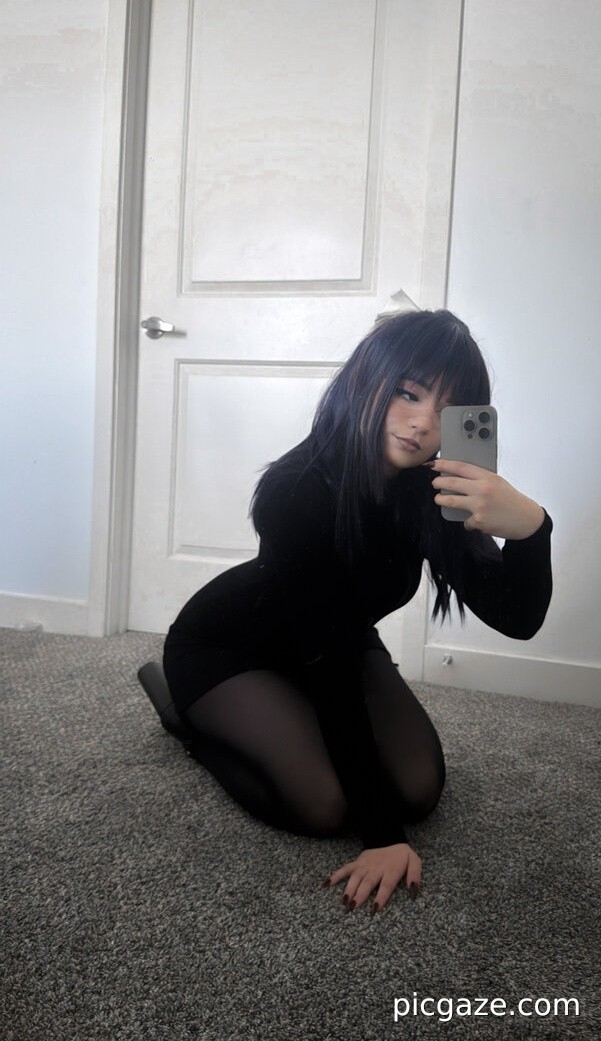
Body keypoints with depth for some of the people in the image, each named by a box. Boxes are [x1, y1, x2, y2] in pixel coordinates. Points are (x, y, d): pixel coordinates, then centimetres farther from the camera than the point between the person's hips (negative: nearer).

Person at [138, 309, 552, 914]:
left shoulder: (434, 490, -18)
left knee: (418, 789, -6)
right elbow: (333, 668, -35)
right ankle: (185, 707, 7)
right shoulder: (298, 491, -35)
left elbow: (516, 620, -25)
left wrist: (528, 527, -47)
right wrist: (381, 834, -32)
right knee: (321, 806, -19)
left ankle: (293, 716, 21)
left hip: (336, 643, 6)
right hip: (224, 645, -5)